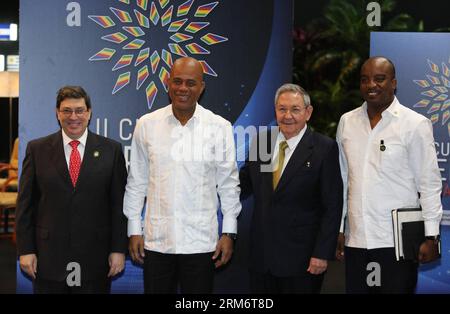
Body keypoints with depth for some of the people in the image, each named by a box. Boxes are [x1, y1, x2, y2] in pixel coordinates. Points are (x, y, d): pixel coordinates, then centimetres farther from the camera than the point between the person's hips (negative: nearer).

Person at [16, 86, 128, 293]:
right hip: (48, 258, 1)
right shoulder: (37, 149, 4)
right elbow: (25, 204, 4)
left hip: (96, 258, 0)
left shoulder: (111, 150, 2)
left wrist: (118, 249, -3)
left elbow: (119, 204, 1)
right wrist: (25, 250, -1)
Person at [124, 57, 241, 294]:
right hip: (156, 241, 1)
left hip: (201, 242, -1)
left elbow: (228, 184, 3)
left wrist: (228, 233, 1)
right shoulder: (147, 125, 2)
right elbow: (136, 182, 7)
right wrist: (134, 231, 6)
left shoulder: (219, 128, -1)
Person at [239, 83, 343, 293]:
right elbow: (244, 184, 13)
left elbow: (332, 206, -8)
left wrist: (323, 253, -12)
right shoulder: (260, 142, 6)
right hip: (261, 255, 4)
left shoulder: (324, 148, -7)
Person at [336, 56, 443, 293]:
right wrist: (338, 229, 12)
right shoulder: (347, 121, 8)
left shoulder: (415, 124, -4)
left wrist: (431, 237, -6)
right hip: (355, 240, 4)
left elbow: (429, 184, -3)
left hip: (397, 242, -4)